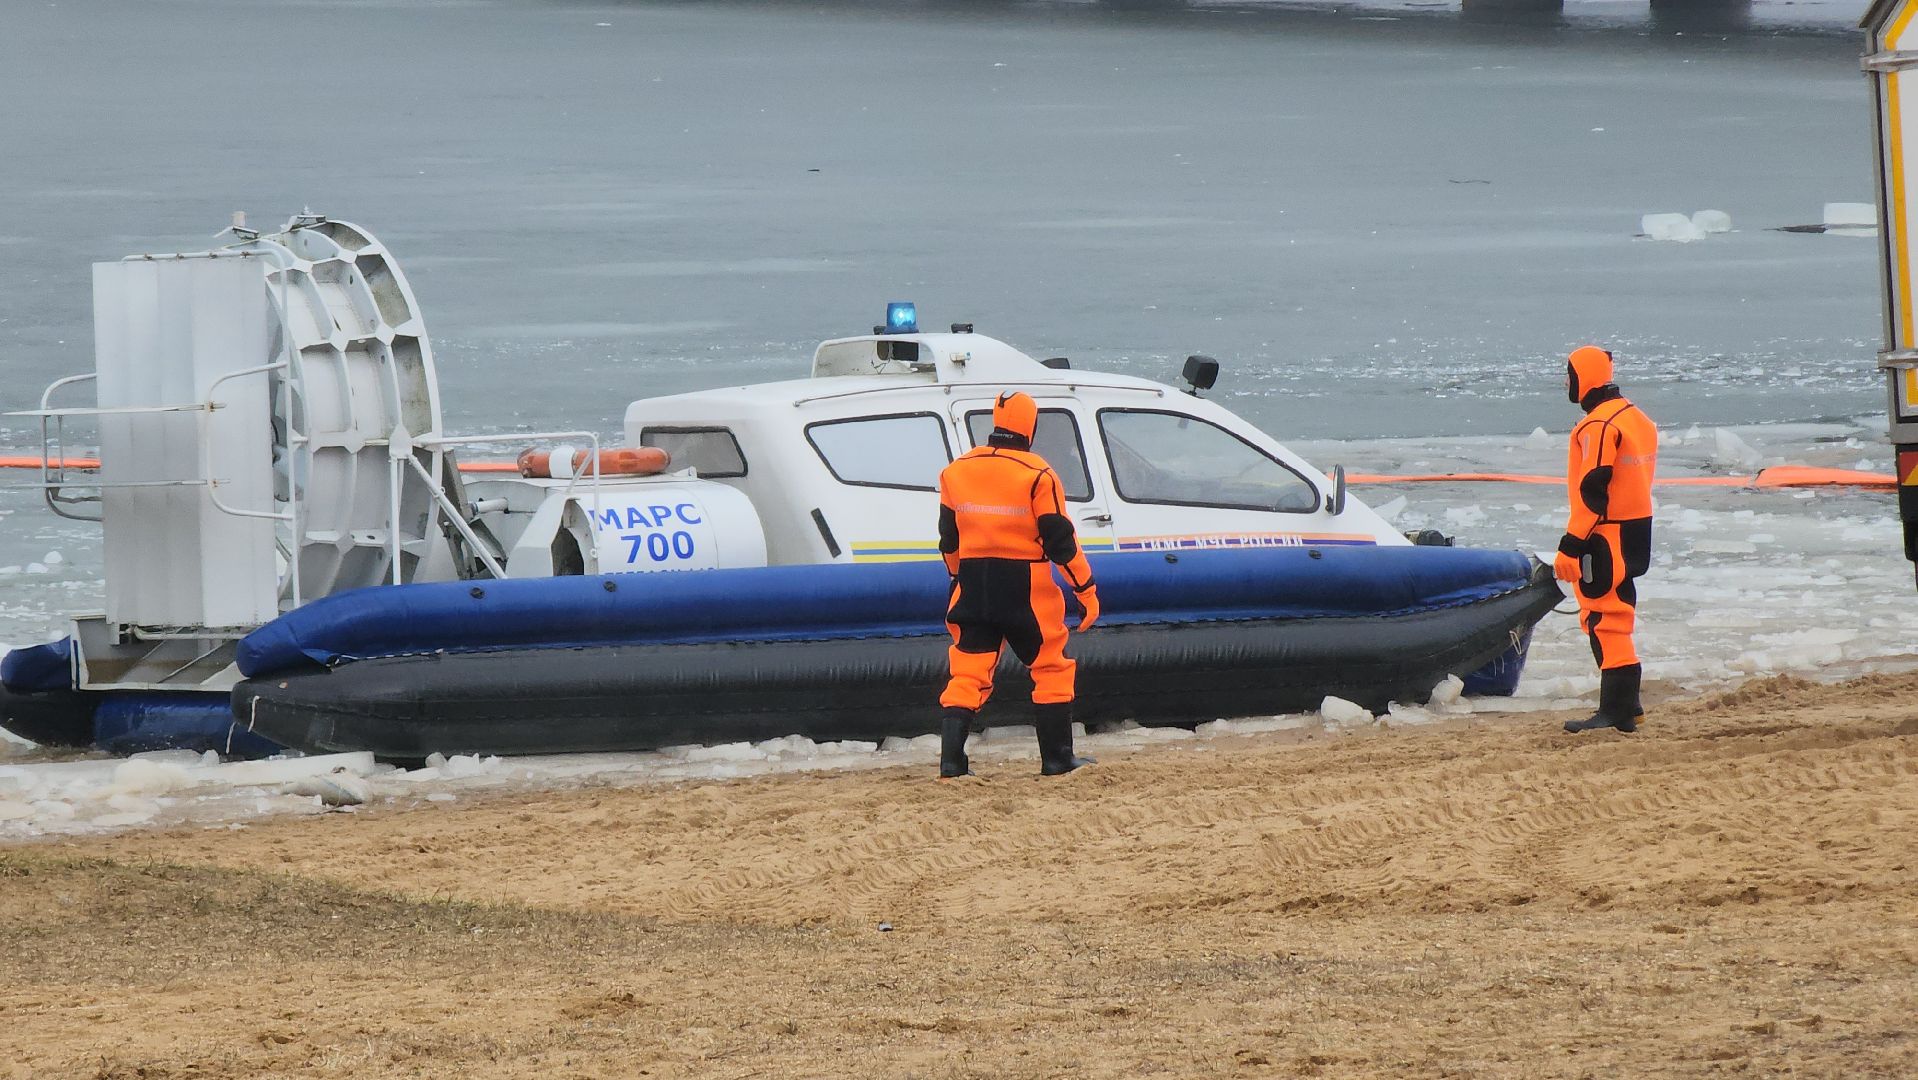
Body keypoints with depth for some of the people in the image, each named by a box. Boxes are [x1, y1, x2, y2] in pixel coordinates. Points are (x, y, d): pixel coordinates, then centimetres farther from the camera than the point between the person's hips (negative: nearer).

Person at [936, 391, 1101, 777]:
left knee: (968, 671, 6)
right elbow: (1060, 540, -9)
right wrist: (1086, 590, -3)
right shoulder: (1037, 475, -10)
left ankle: (951, 758, -5)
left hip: (973, 585, 4)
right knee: (1051, 668, 9)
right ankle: (1056, 758, 8)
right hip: (1024, 587, -4)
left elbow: (949, 538, 14)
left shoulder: (956, 471, 5)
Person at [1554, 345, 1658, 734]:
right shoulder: (1637, 418, 14)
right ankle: (1626, 704, 20)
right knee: (1616, 617, 17)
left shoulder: (1598, 427, -17)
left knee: (1605, 621, -7)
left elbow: (1593, 491, -21)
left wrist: (1570, 547, -20)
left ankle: (1616, 711, -10)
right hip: (1637, 530, 10)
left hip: (1606, 537, -10)